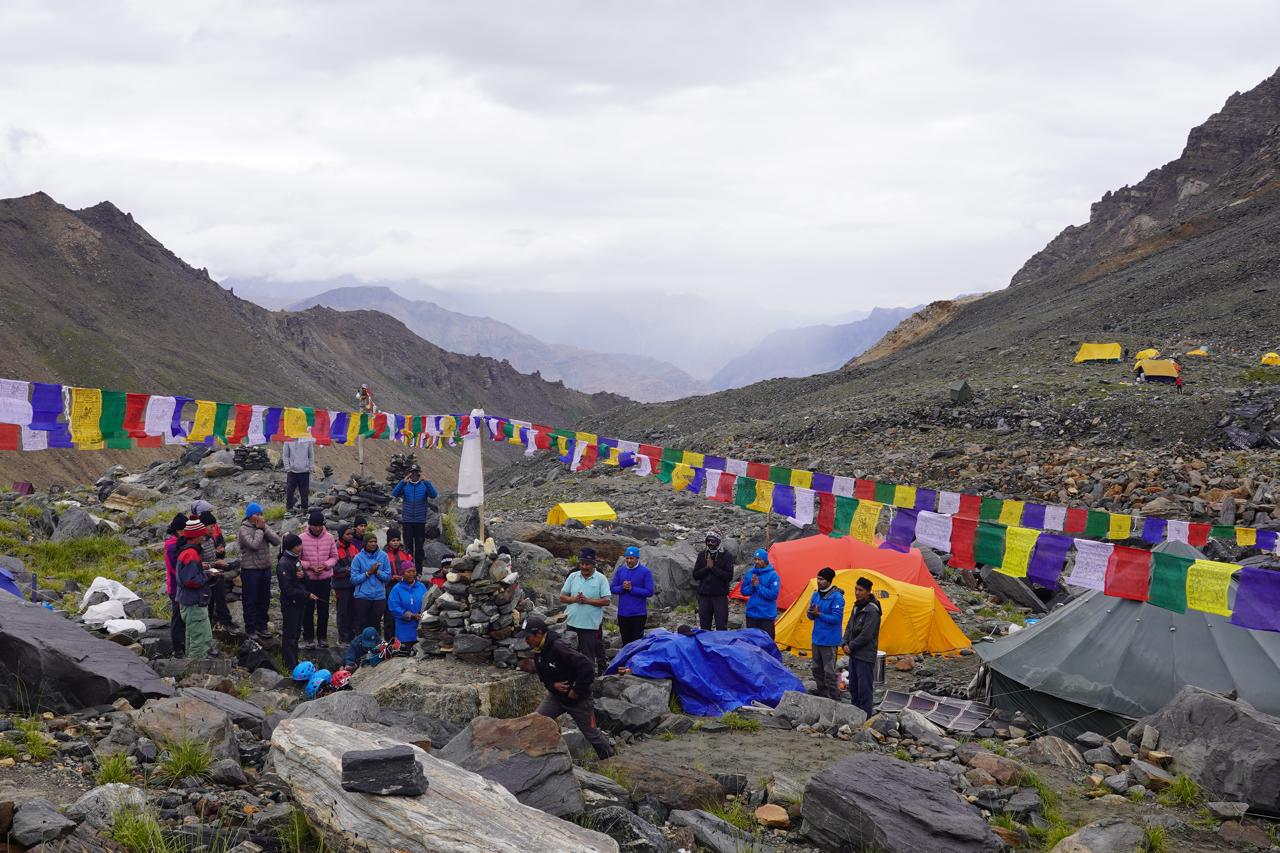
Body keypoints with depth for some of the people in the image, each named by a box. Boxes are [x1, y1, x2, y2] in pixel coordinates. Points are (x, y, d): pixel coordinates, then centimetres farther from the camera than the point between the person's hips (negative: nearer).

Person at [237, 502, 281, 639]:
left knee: (264, 600, 14)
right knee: (250, 601, 3)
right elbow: (254, 545, -25)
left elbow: (277, 541, -6)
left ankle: (261, 626, 27)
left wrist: (264, 528, -13)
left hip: (266, 568, 6)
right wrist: (259, 530, -15)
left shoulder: (264, 527, 6)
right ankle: (250, 629, 13)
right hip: (250, 570, -6)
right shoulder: (244, 530, -11)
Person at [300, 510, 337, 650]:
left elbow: (334, 557, 3)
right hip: (307, 579, -2)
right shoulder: (302, 538, -10)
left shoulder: (329, 537, -4)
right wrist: (309, 566, -18)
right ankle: (308, 638, 18)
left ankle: (322, 637, 22)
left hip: (325, 579, 2)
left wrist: (325, 565, -15)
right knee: (308, 609, 7)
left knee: (323, 609, 10)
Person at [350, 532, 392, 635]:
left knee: (375, 623, 10)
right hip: (362, 596, -2)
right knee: (361, 623, 4)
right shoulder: (358, 557, -6)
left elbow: (388, 576, 0)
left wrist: (377, 572, -16)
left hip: (379, 596, 2)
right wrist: (369, 572, -15)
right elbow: (354, 579, -9)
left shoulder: (383, 556, -1)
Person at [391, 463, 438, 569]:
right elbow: (394, 494, -13)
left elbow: (433, 495, -15)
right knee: (408, 546, 4)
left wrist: (426, 482, -28)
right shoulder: (405, 485, 3)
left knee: (419, 547, 5)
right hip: (407, 521, 0)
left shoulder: (424, 485, 2)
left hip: (420, 521, 0)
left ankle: (418, 571, 12)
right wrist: (403, 482, -27)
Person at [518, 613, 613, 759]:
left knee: (591, 733, 10)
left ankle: (609, 757, 33)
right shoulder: (538, 652, -4)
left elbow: (587, 667, -34)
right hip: (556, 696, 7)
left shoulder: (558, 648, -32)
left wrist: (576, 691, -23)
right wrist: (553, 685, -12)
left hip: (578, 699, -7)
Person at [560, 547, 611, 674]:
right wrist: (574, 599, -13)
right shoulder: (573, 577, 6)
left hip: (591, 625, -4)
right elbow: (562, 597, 6)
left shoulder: (601, 579, -4)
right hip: (572, 623, 4)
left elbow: (606, 601, -10)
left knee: (588, 656, 2)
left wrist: (587, 600, -17)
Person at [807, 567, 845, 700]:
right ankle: (823, 697, 27)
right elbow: (810, 615, 11)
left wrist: (819, 614, -23)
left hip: (829, 641, -8)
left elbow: (836, 618, -20)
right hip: (817, 638, 8)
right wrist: (812, 612, -12)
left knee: (829, 672, -7)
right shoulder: (816, 595, 8)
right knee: (817, 669, 15)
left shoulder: (836, 597, -15)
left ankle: (834, 700, 2)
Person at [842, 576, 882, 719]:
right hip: (854, 654, 9)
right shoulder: (857, 606, 11)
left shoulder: (872, 610, -17)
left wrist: (851, 647, -10)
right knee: (853, 686, 16)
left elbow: (866, 635, -20)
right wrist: (845, 644, 2)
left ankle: (865, 719, 2)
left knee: (864, 688, -4)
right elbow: (849, 627, 17)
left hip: (865, 656, -9)